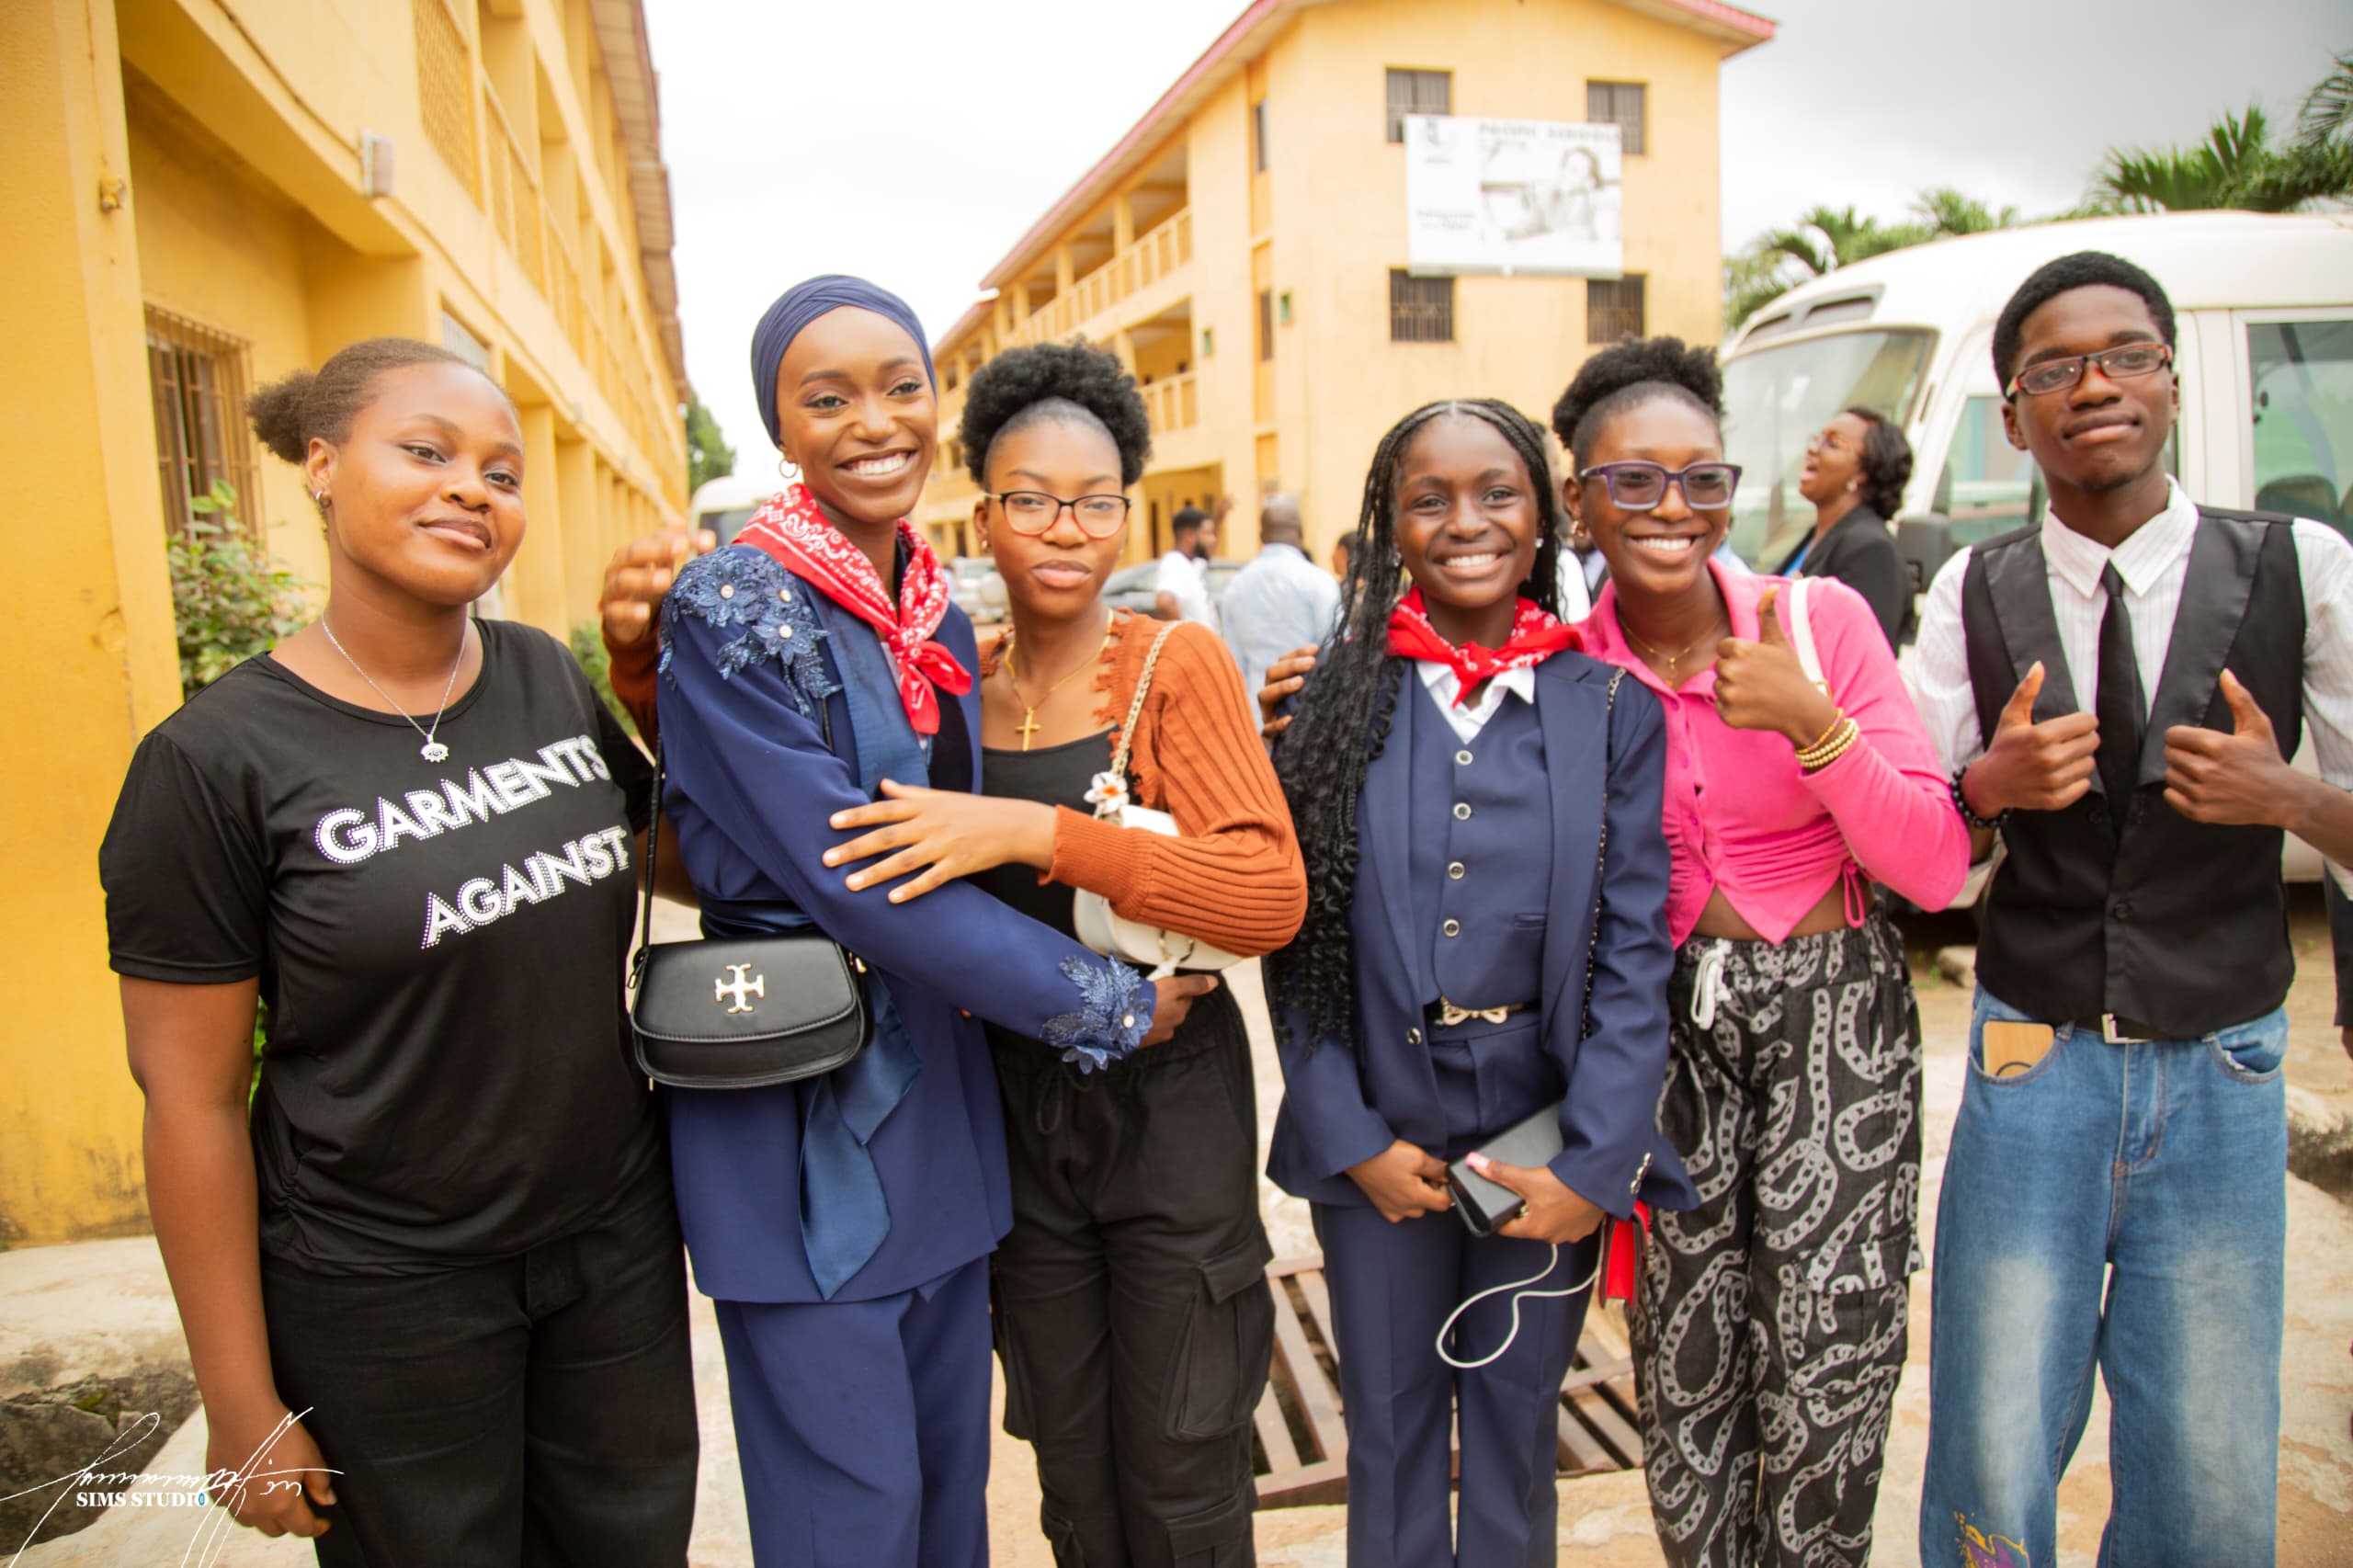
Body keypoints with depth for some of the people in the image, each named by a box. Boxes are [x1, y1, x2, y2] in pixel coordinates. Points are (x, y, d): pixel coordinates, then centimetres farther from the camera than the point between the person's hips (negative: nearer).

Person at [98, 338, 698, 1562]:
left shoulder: (552, 679, -2)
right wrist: (243, 1406, -7)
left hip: (616, 1238, 4)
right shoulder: (215, 758, -14)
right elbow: (191, 1100, -11)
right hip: (383, 1298, -4)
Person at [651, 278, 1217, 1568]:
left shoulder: (939, 617, 7)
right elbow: (854, 874, -21)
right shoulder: (731, 610, -16)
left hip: (941, 1096, 7)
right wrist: (1110, 1005, -15)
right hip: (802, 1110, -6)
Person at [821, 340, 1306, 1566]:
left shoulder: (1175, 665, -11)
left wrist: (1036, 832, -31)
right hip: (1017, 1107, 4)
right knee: (1070, 1468, 19)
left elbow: (1271, 894, -22)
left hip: (1171, 1104, -3)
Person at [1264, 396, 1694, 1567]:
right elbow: (1292, 941, -2)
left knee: (1519, 1425, 15)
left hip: (1549, 1136, 0)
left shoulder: (1611, 710, -3)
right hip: (1377, 1135, 0)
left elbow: (1633, 950, -4)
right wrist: (1352, 1138, -7)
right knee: (1389, 1423, 16)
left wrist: (1597, 1162, -10)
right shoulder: (1336, 703, -3)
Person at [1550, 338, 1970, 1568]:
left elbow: (1937, 869, -11)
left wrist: (1811, 723, -26)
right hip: (1668, 1026, 1)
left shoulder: (1823, 618, -9)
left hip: (1836, 1017, -1)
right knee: (1684, 1385, 9)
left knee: (1826, 1383, 3)